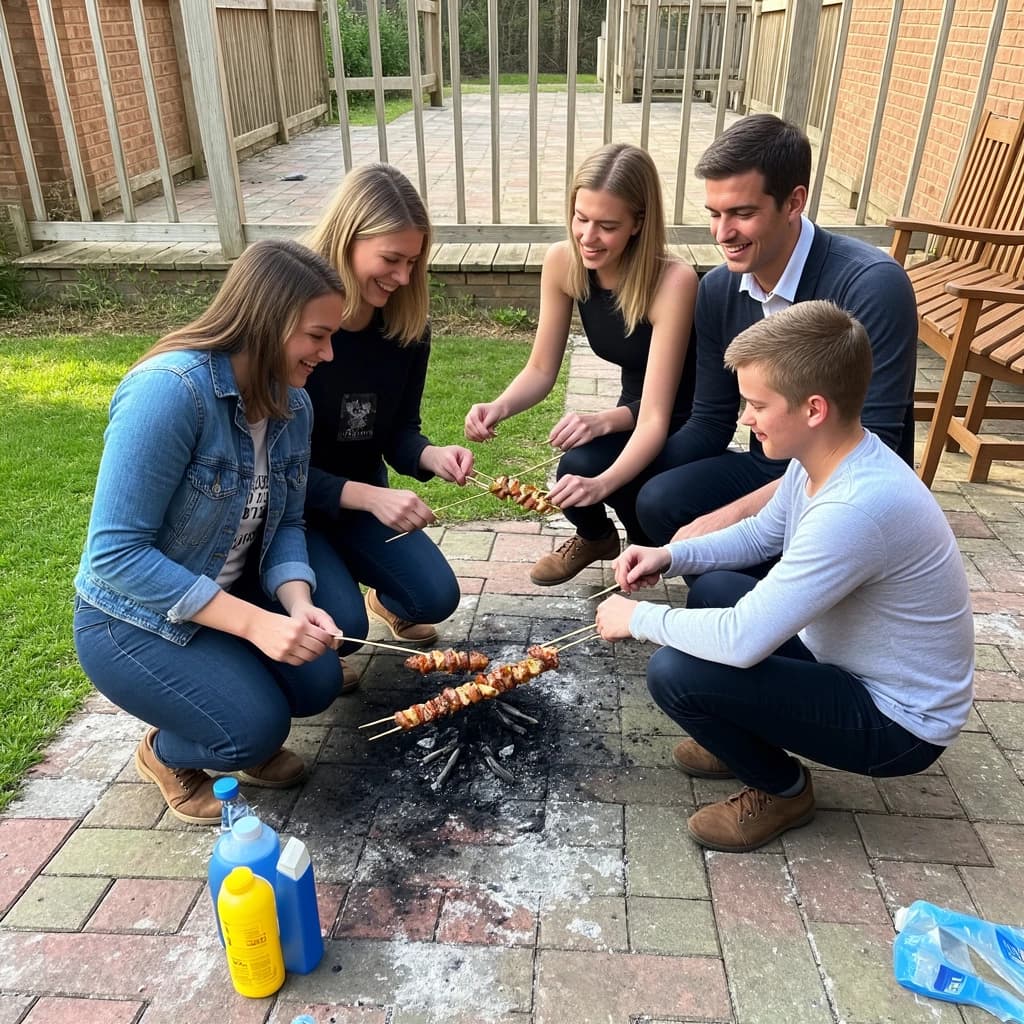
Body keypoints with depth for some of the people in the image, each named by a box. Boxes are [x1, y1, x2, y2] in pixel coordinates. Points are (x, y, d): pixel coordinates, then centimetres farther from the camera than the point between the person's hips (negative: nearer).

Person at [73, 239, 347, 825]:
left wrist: (298, 605, -22)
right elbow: (115, 554, -31)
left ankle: (246, 736, 23)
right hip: (134, 617, -6)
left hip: (230, 594, 7)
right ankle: (165, 754, 14)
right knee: (256, 727, -20)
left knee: (318, 683, -9)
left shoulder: (293, 404, -8)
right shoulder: (169, 389, -32)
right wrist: (254, 623, -34)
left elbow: (286, 523, -1)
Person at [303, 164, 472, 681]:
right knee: (343, 624, -23)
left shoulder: (407, 326, -9)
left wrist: (431, 455, -24)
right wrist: (370, 497, -36)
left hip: (363, 492, 5)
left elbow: (398, 430, -1)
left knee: (437, 597, -9)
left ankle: (385, 597, 28)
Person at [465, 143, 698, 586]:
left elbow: (655, 417, -32)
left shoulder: (673, 281, -30)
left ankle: (652, 540, 5)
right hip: (635, 415, 5)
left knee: (583, 468, -29)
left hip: (687, 427, -5)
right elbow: (541, 370, -5)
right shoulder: (562, 263, -15)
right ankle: (595, 537, 16)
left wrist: (601, 484, -49)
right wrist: (500, 407, -26)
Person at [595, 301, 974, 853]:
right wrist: (669, 556, -4)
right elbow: (762, 534, 12)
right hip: (847, 660, 9)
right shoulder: (823, 456, -6)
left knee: (675, 672, -22)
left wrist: (639, 617, -18)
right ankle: (748, 739, 21)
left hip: (898, 722, -9)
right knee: (712, 589, 9)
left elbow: (740, 642, -34)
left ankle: (781, 788, 5)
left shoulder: (857, 508, -35)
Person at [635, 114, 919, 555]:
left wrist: (736, 514, -28)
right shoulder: (718, 288, -2)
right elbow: (711, 423, 4)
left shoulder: (871, 286, -22)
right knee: (657, 501, -23)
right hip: (765, 472, 6)